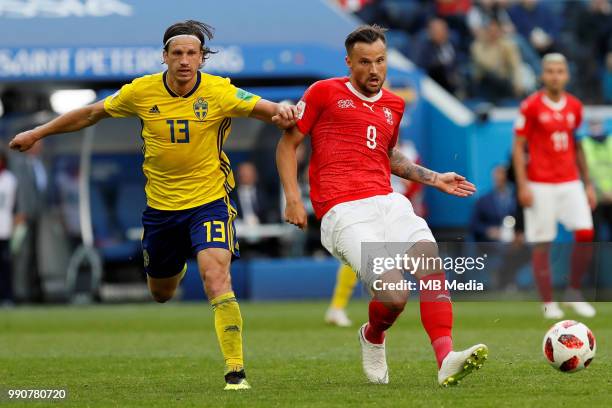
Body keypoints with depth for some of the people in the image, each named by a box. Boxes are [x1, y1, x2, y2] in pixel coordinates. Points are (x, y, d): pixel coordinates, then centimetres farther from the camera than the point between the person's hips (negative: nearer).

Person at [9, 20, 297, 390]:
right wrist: (38, 133, 12)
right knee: (161, 293, 18)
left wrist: (282, 112, -41)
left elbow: (269, 110, -16)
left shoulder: (219, 92, -15)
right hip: (161, 204, 3)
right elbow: (92, 114, 7)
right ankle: (176, 268, 58)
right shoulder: (141, 92, -8)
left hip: (209, 201, -3)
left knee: (216, 277, -25)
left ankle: (236, 370, -19)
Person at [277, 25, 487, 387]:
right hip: (345, 211, -6)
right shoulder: (324, 93, 6)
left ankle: (447, 361, -31)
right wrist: (293, 198, -2)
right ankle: (373, 339, 14)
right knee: (394, 297, -21)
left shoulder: (394, 105, 22)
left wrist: (435, 179, 28)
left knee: (432, 262, -23)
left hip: (388, 203, 6)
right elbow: (288, 144, 9)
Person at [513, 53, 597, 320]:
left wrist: (588, 184, 14)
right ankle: (548, 303, 5)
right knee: (541, 244, -3)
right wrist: (522, 185, -12)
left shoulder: (574, 106, 10)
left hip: (570, 182, 4)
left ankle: (574, 293, 7)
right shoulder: (531, 106, -4)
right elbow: (518, 147, -4)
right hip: (540, 185, -4)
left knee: (586, 234, -9)